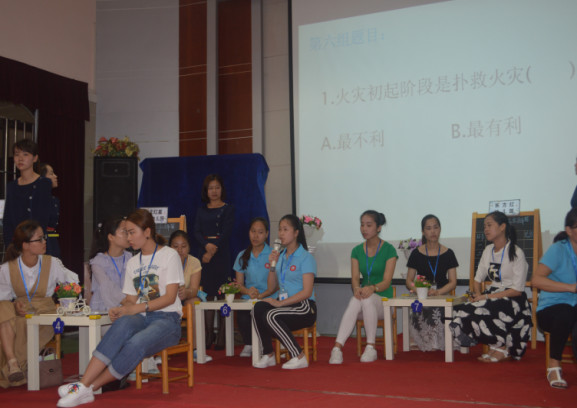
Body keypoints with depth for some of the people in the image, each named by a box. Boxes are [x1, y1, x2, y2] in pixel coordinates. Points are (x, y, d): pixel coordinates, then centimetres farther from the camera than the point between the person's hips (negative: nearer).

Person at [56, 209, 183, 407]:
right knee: (124, 323, -34)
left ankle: (88, 387, -28)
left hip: (167, 319, -4)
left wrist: (139, 307, -16)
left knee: (136, 343, -35)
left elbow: (170, 297, -7)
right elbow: (131, 300, 16)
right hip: (141, 318, 4)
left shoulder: (169, 255, 2)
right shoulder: (132, 262, 20)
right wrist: (122, 310, -7)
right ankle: (83, 384, -42)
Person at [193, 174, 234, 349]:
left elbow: (226, 233, -5)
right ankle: (209, 334, 7)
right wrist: (206, 245, -14)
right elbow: (197, 232, 6)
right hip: (204, 253, 3)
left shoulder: (228, 209, 4)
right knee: (207, 293, 1)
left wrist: (213, 250, -13)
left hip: (222, 254, -3)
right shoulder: (201, 211, 15)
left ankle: (221, 335, -2)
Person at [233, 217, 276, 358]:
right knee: (241, 315, -30)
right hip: (247, 299, 2)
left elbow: (274, 286, -4)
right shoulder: (242, 256, 13)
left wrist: (261, 295, -23)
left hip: (267, 300, -2)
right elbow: (239, 284, 11)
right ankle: (248, 345, -2)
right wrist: (248, 291, -12)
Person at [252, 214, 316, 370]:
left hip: (304, 308, -6)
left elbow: (307, 292, -13)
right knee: (258, 308, -23)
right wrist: (272, 265, 4)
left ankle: (299, 357, -20)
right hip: (285, 305, 6)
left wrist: (280, 302, -18)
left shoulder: (305, 258, -6)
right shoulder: (281, 256, 16)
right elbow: (274, 287, 17)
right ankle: (268, 355, -13)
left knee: (271, 315, -31)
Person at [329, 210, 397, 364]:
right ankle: (337, 348, -43)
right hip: (364, 301, 3)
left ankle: (371, 348, -29)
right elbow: (355, 278, 1)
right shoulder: (357, 251, 10)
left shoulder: (389, 250, -2)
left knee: (367, 298, -37)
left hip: (383, 300, -3)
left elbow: (386, 282, -11)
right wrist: (357, 288, -24)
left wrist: (372, 288, -33)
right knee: (355, 300, -33)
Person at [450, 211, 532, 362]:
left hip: (512, 300, -7)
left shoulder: (516, 253, -9)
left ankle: (502, 348, -7)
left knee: (480, 314, -33)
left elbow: (517, 290, -13)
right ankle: (498, 345, -6)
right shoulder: (488, 250, 13)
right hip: (492, 295, 7)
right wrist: (478, 294, -9)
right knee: (460, 312, -20)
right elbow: (478, 278, 13)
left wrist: (487, 297, -17)